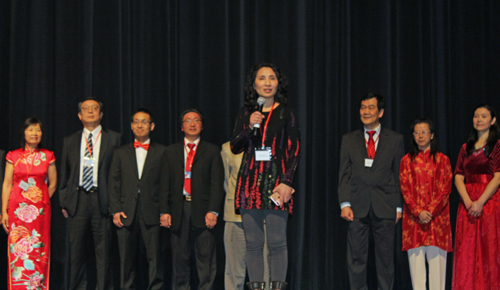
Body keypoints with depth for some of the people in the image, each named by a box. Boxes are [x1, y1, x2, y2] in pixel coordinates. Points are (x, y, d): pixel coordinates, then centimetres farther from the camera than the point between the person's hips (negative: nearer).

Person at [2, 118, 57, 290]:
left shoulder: (48, 156, 5)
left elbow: (52, 184, 11)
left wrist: (41, 201, 6)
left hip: (40, 210, 1)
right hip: (17, 209, 0)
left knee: (38, 251, 1)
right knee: (17, 250, -2)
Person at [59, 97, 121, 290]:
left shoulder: (113, 138, 6)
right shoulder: (70, 141, 15)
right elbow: (64, 174, 15)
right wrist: (64, 202, 6)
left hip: (102, 200, -2)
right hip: (76, 200, 3)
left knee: (103, 250, -1)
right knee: (76, 249, 5)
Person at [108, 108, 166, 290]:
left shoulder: (161, 151, 10)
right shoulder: (121, 153, 15)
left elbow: (165, 183, 5)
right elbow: (113, 183, 10)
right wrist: (115, 210, -2)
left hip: (151, 213, -2)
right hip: (126, 213, 2)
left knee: (155, 257, -5)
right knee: (126, 259, 3)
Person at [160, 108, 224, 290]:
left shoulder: (212, 151, 9)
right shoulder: (171, 151, 15)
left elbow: (216, 184, 1)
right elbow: (165, 183, 9)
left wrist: (213, 211, -11)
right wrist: (164, 211, -2)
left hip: (202, 210, -2)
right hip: (178, 210, 2)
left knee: (205, 256, -3)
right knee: (179, 257, 5)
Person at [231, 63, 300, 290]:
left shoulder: (286, 113, 5)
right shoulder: (246, 114, 13)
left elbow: (294, 151, 1)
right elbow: (235, 147, 10)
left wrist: (287, 182, -10)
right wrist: (250, 126, -6)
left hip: (276, 183, -3)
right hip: (250, 181, 3)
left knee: (277, 243, -6)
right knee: (253, 243, 3)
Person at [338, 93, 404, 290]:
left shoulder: (395, 140, 8)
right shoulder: (349, 140, 12)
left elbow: (399, 175, 7)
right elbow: (344, 174, 8)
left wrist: (399, 207, 0)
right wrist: (345, 204, -3)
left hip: (385, 207, -1)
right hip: (357, 207, 1)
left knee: (385, 257, 3)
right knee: (356, 258, 1)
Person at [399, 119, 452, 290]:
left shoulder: (442, 160, 7)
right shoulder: (407, 160, 10)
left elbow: (445, 189, 1)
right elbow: (404, 189, 3)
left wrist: (431, 211, -11)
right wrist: (418, 212, -11)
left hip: (437, 216, -1)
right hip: (413, 217, 1)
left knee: (436, 258, -4)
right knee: (415, 258, -2)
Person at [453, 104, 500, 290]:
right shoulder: (466, 148, 14)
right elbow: (458, 178, 7)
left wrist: (480, 202, -17)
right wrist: (468, 202, -9)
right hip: (468, 203, 5)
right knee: (467, 251, 3)